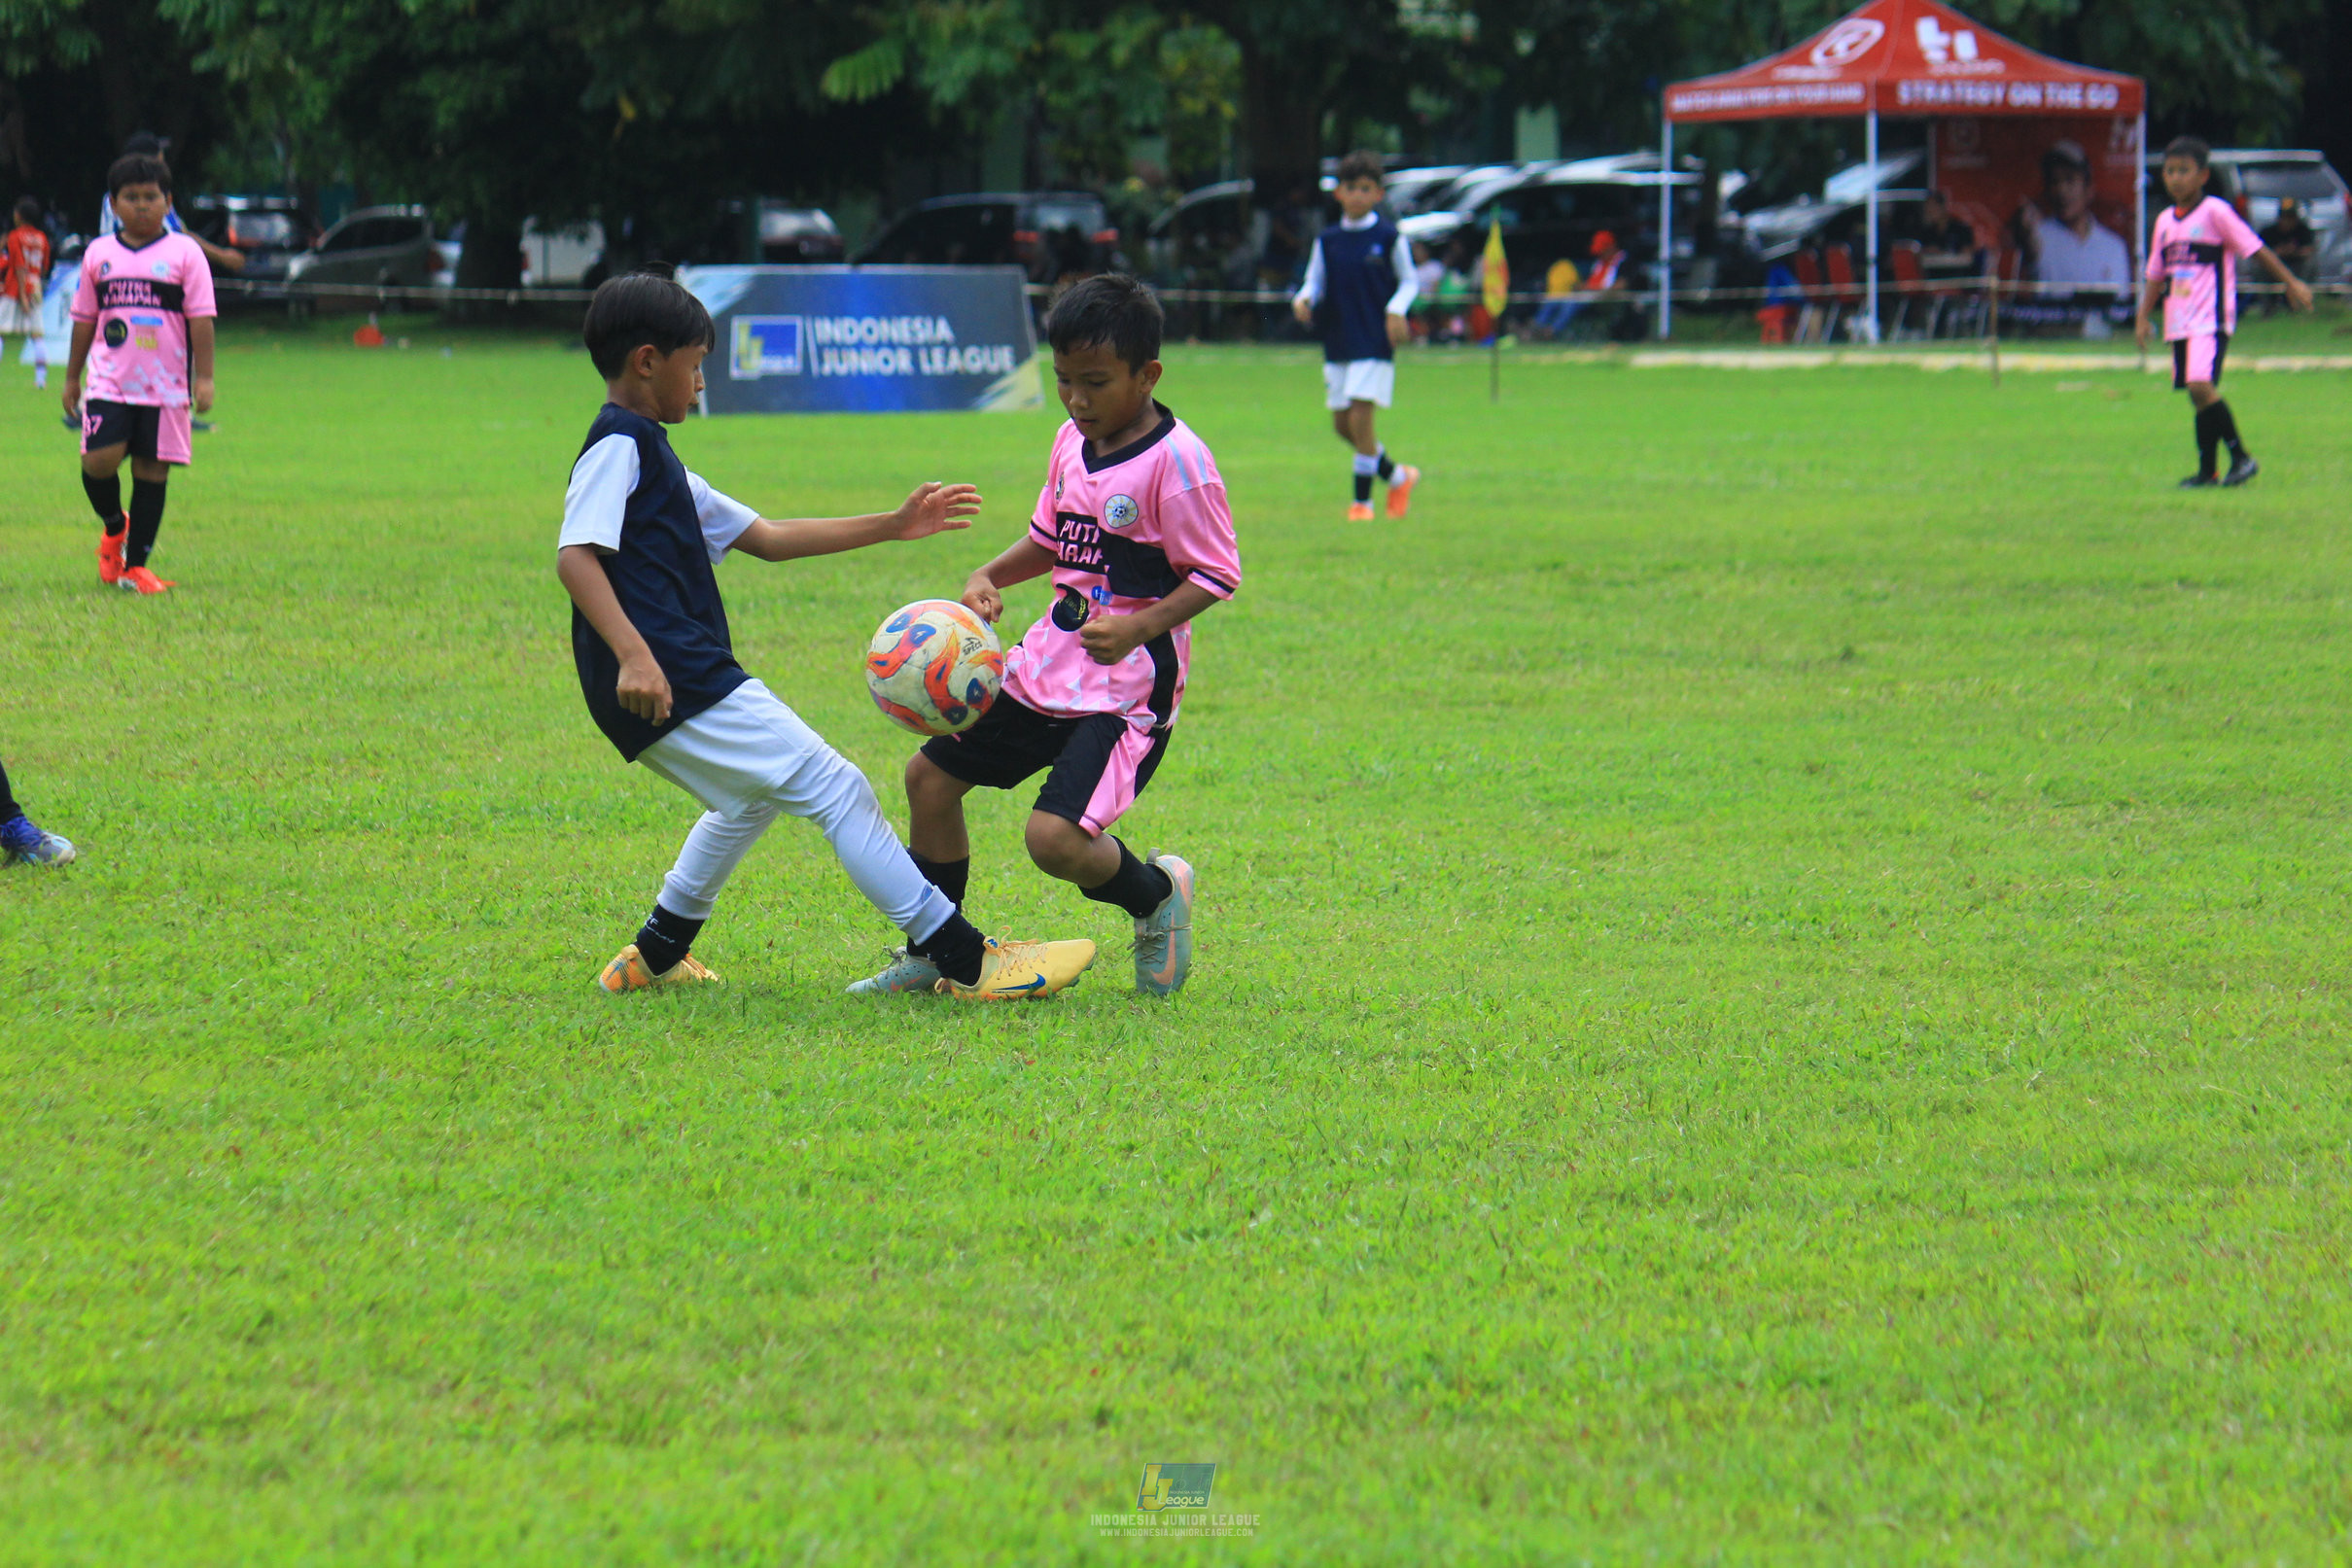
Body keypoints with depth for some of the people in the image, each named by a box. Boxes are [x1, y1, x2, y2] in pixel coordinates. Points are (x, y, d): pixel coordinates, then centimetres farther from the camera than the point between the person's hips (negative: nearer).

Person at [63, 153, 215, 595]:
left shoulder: (184, 254, 1)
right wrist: (72, 378, 16)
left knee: (152, 471, 0)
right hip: (109, 381, 1)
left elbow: (201, 318, -2)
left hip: (165, 386, -1)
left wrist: (204, 378, -8)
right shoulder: (99, 255, 9)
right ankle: (114, 526, 18)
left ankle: (135, 565, 9)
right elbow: (84, 320, 16)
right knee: (98, 461, -13)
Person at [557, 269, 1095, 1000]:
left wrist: (893, 526, 22)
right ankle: (966, 962, -10)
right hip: (676, 686, -11)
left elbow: (768, 538, 25)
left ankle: (656, 955, 41)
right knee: (836, 791, -9)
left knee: (752, 798, 35)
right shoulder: (618, 447, -7)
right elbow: (576, 556, -22)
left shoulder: (650, 456, 24)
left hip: (682, 687, 11)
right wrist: (634, 654, -34)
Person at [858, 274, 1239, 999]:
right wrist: (990, 578, 4)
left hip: (1127, 686, -8)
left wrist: (1140, 626, -29)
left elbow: (1215, 574, -16)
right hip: (1048, 666, 8)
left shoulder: (1175, 461, -17)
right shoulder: (1073, 443, 7)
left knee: (1055, 836, -22)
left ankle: (1156, 894, 10)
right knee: (930, 775, 11)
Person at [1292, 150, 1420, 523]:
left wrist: (1396, 310, -13)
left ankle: (1362, 500, -1)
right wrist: (1302, 300, -12)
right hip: (1337, 344, 5)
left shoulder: (1389, 238, -3)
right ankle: (1398, 475, 27)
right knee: (1342, 423, 6)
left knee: (1360, 417, -12)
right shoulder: (1327, 241, 7)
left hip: (1375, 342, -5)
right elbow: (1314, 283, 10)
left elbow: (1408, 282, 5)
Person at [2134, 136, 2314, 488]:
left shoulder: (2215, 212, -6)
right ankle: (2206, 471, 13)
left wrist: (2292, 283, -4)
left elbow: (2255, 249, -4)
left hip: (2211, 320, -7)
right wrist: (2143, 316, 15)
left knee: (2201, 386, -21)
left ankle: (2241, 457, -11)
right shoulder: (2165, 221, 14)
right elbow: (2156, 274, 22)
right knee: (2197, 394, 8)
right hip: (2178, 323, 7)